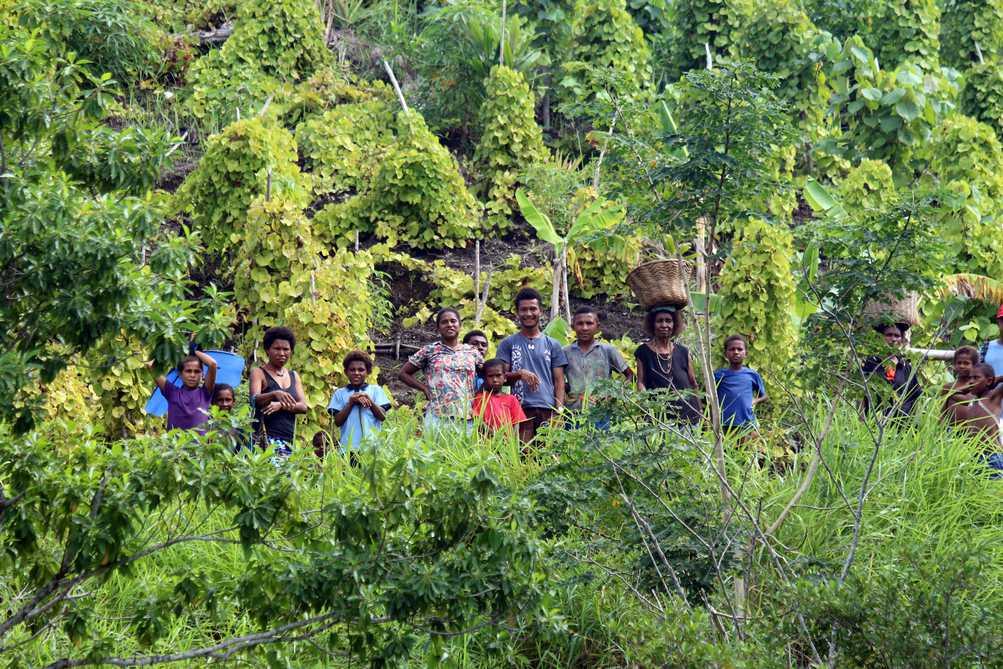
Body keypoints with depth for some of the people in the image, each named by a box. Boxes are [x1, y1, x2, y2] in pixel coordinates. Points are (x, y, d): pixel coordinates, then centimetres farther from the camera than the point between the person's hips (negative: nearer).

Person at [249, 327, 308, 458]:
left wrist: (281, 405, -11)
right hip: (265, 438, -5)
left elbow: (303, 406, 8)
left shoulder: (294, 376, 18)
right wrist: (275, 394, -33)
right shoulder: (259, 373, 3)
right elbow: (254, 400, -13)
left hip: (288, 441, 5)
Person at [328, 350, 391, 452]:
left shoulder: (375, 390, 12)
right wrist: (350, 403, -7)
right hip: (348, 446, 0)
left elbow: (383, 416, 3)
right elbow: (337, 421, 4)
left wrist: (370, 401, -10)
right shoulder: (340, 393, 12)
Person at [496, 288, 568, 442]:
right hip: (520, 408, -1)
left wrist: (559, 411, -1)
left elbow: (559, 381, 12)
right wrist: (520, 374, -12)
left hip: (547, 408, 1)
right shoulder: (508, 344, 13)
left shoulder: (553, 345, 16)